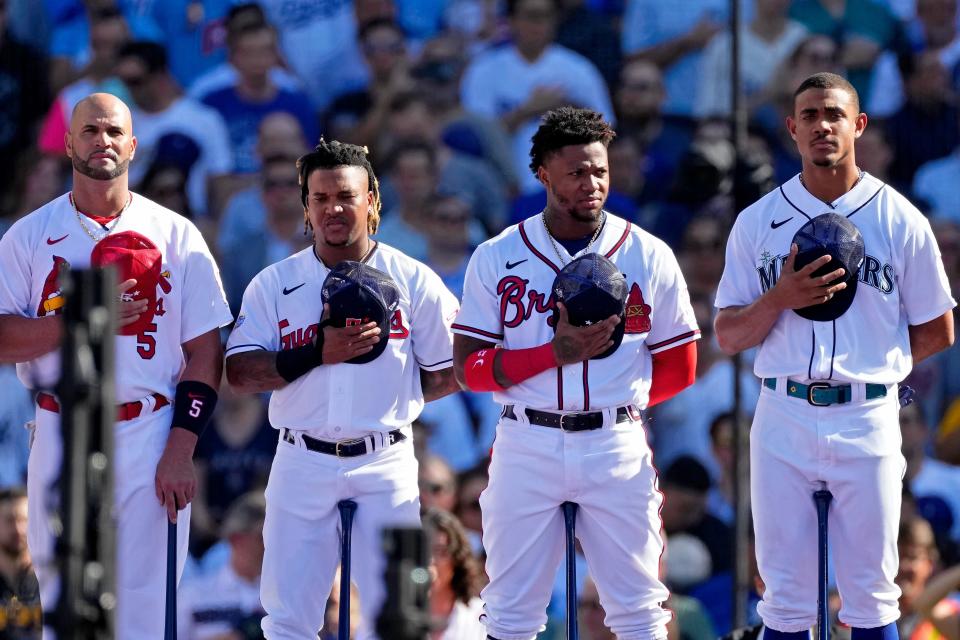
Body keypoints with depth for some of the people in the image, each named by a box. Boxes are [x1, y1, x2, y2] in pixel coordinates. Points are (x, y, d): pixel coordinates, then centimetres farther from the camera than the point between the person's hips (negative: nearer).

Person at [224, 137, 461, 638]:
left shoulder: (415, 281, 3)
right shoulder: (274, 284, 6)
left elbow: (447, 376, 6)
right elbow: (239, 373, -3)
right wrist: (319, 353, -14)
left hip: (386, 465, -1)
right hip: (302, 463, 1)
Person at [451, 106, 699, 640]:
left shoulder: (649, 257, 3)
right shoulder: (497, 258, 2)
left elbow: (679, 369, 10)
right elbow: (469, 368, -3)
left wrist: (613, 402, 8)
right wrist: (554, 352, -15)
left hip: (616, 448, 0)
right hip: (527, 449, 0)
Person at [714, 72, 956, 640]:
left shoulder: (901, 220, 4)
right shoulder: (758, 222, 7)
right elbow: (728, 336, 5)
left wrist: (874, 364, 3)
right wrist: (780, 299, -12)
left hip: (868, 421, -1)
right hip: (783, 418, 1)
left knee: (870, 593, 2)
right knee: (786, 594, 2)